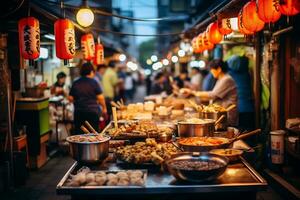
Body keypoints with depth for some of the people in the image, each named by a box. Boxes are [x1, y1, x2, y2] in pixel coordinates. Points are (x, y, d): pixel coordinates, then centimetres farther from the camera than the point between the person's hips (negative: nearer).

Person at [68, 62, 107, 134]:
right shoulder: (93, 82, -5)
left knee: (78, 133, 6)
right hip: (92, 112, -3)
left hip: (79, 112, 3)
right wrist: (104, 108, 7)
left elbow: (70, 98, 5)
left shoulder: (75, 83, 4)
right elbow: (100, 97, -7)